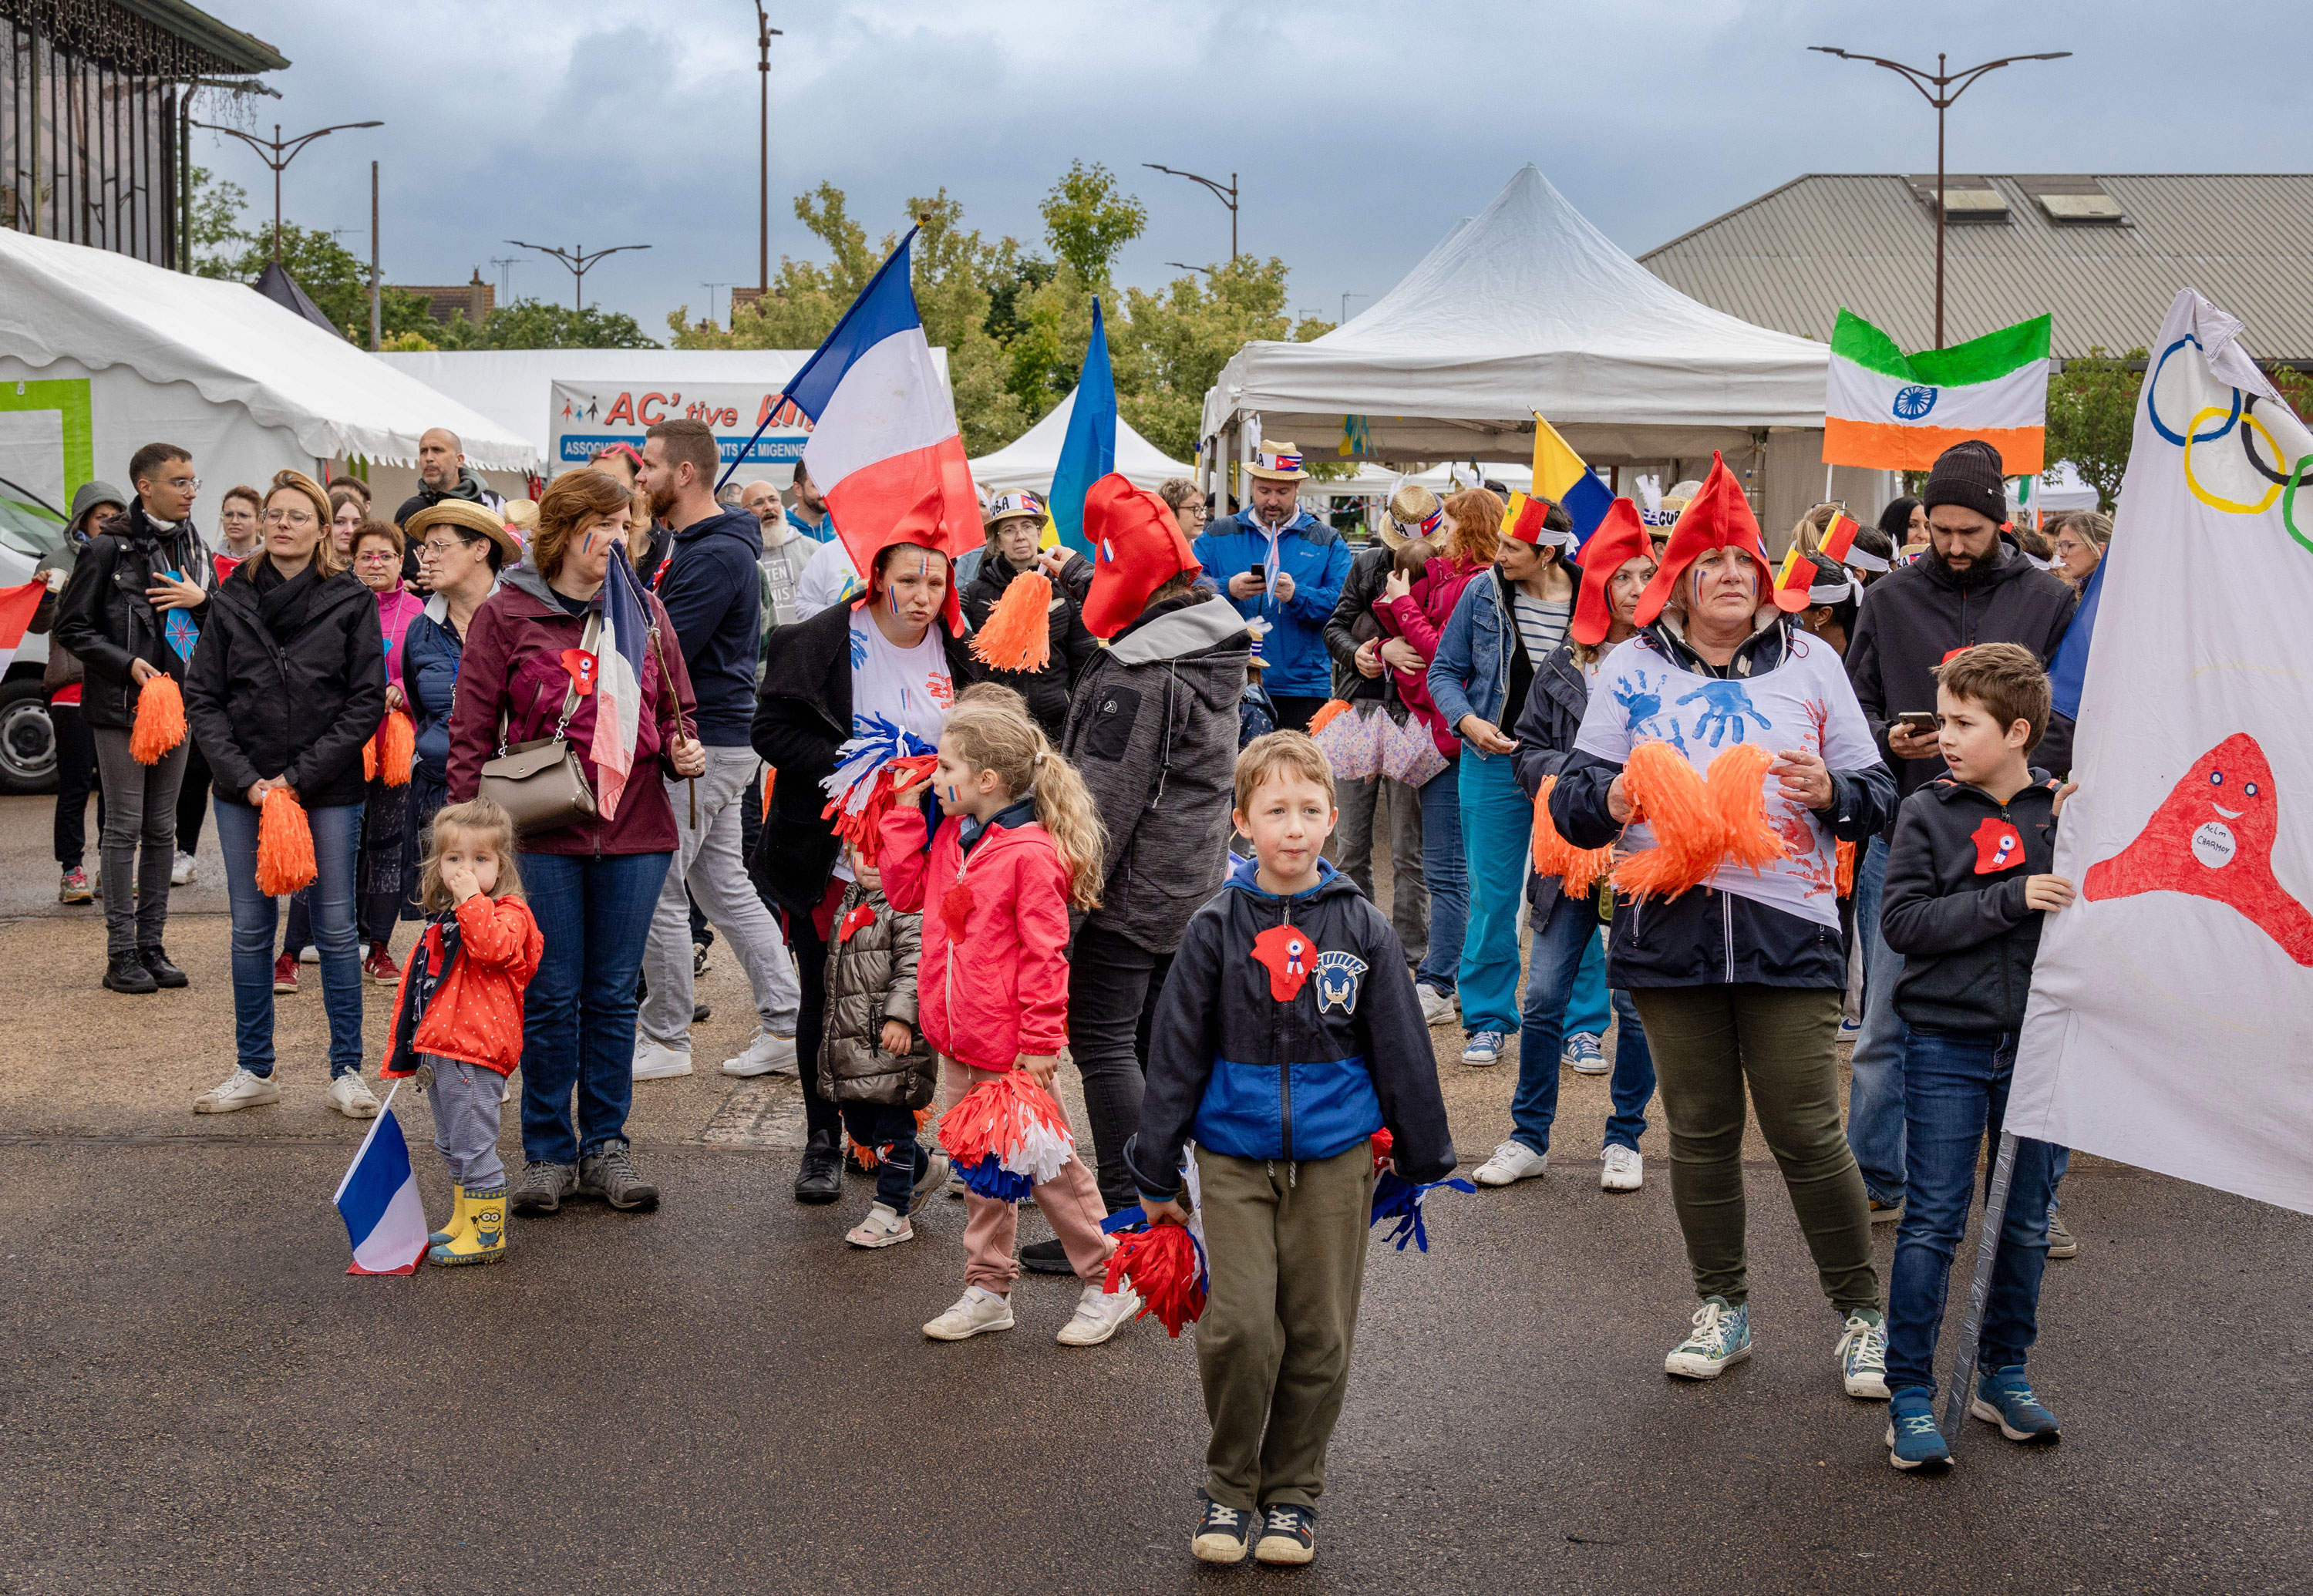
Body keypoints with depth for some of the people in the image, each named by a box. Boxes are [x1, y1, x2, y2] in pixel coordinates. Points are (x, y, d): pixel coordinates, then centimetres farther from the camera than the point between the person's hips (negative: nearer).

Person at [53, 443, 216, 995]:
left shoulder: (194, 548, 10)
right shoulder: (108, 549, -7)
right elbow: (71, 626, -6)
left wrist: (201, 599, -6)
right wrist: (127, 664, -17)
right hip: (122, 706, -6)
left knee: (162, 829, 9)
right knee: (125, 827, -2)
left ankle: (152, 946, 16)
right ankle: (121, 954, 3)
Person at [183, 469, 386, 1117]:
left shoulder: (351, 601, -3)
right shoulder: (232, 599, 3)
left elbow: (367, 701, -5)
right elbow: (202, 698, 3)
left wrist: (301, 777, -11)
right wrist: (244, 777, -9)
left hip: (329, 791, -2)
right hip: (243, 790, 2)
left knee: (336, 930, 2)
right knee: (250, 931, 8)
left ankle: (346, 1070, 11)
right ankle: (255, 1070, 19)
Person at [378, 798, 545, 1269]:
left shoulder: (508, 914, -8)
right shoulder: (442, 921, 17)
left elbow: (494, 948, -32)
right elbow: (414, 988, 22)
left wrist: (473, 899, -26)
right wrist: (407, 1052, 21)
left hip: (475, 1053, -9)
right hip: (436, 1052, 9)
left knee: (474, 1147, -6)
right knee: (451, 1146, 19)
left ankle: (487, 1235, 3)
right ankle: (463, 1223, 32)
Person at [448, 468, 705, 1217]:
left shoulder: (644, 610, 10)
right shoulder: (505, 615, -1)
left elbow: (675, 709, 19)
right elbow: (472, 731, -1)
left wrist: (684, 751, -3)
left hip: (635, 828, 3)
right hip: (544, 832, -3)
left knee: (614, 994, 9)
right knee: (551, 996, 3)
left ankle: (606, 1147, 18)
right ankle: (548, 1153, 14)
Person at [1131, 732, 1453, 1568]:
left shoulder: (1361, 928, 0)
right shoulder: (1216, 927, -2)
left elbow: (1402, 1049, 7)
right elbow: (1176, 1051, 3)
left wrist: (1422, 1158, 11)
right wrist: (1157, 1172, 4)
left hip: (1333, 1159, 1)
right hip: (1233, 1158, -1)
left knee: (1318, 1335, 7)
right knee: (1239, 1327, -8)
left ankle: (1293, 1493, 23)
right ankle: (1229, 1486, 13)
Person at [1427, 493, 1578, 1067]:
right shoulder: (1484, 593, -1)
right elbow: (1445, 670, 7)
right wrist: (1468, 721, -10)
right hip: (1494, 761, 1)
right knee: (1492, 897, 6)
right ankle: (1487, 1021, 19)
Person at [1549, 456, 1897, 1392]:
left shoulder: (1812, 662, 8)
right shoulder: (1631, 668, 8)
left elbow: (1879, 795, 11)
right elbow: (1569, 799, 5)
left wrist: (1831, 792, -11)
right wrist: (1612, 800, -17)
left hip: (1788, 929, -1)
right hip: (1670, 928, 1)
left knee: (1807, 1132, -3)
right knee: (1700, 1130, 9)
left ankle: (1862, 1315, 13)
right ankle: (1723, 1308, 25)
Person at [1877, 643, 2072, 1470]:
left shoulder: (2066, 809, 1)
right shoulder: (1928, 812, -3)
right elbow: (1904, 922, -11)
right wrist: (2009, 900, -19)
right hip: (1948, 1042, -2)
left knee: (2026, 1221, 12)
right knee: (1932, 1222, -1)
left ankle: (2003, 1373, 28)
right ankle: (1910, 1391, 5)